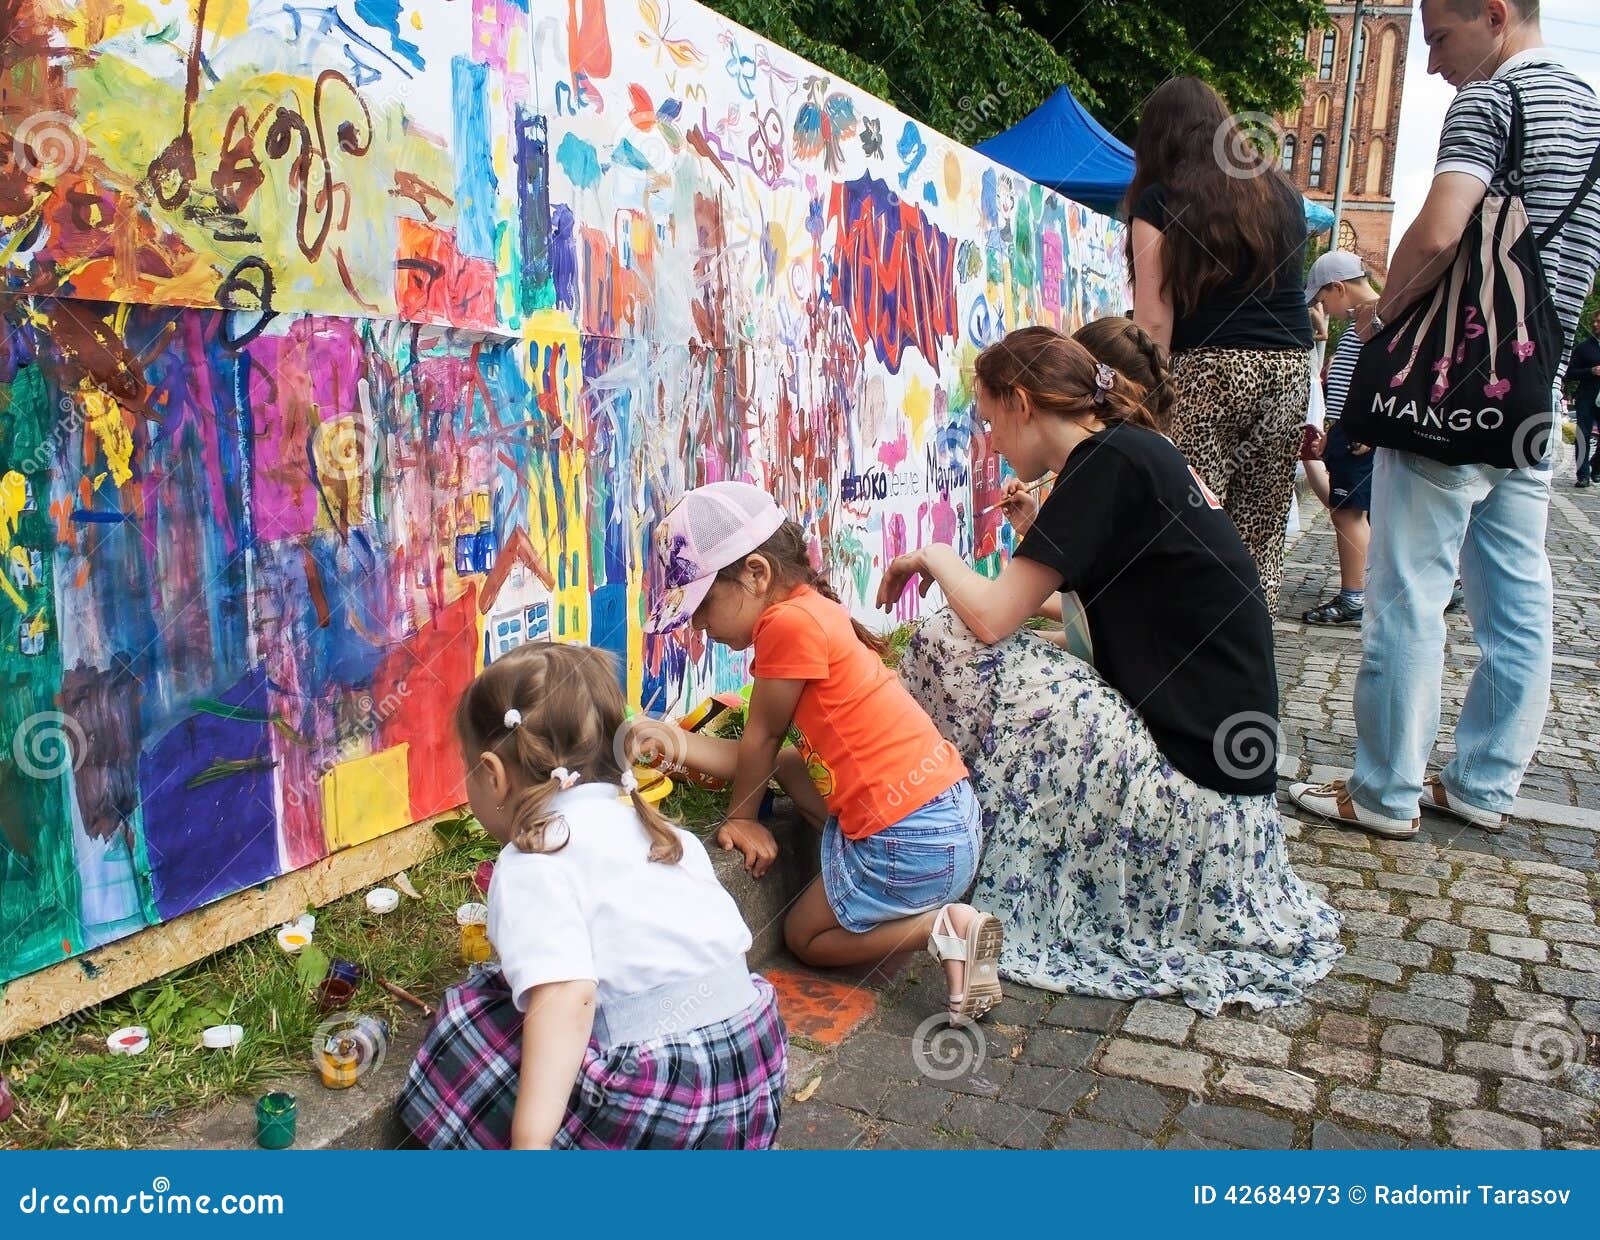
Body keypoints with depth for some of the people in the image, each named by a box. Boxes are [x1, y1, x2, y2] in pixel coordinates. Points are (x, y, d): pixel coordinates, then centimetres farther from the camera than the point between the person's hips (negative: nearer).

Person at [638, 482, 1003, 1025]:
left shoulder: (789, 622, -18)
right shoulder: (811, 611, 11)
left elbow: (762, 737, -4)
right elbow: (756, 754, 10)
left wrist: (741, 819, 11)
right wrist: (671, 741, 0)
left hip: (912, 842, -9)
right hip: (948, 812, 9)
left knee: (804, 937, 16)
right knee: (789, 764, 25)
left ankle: (942, 925, -3)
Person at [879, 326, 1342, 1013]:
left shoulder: (1107, 461, -14)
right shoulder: (1144, 449, 12)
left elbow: (991, 617, -20)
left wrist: (934, 556, -1)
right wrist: (1039, 536, 16)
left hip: (1191, 783, -10)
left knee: (950, 642, -9)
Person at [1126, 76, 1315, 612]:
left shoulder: (1160, 201, 1)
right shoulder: (1283, 193, 16)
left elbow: (1153, 319, -7)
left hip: (1212, 368, -5)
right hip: (1292, 366, 5)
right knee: (1261, 535, 8)